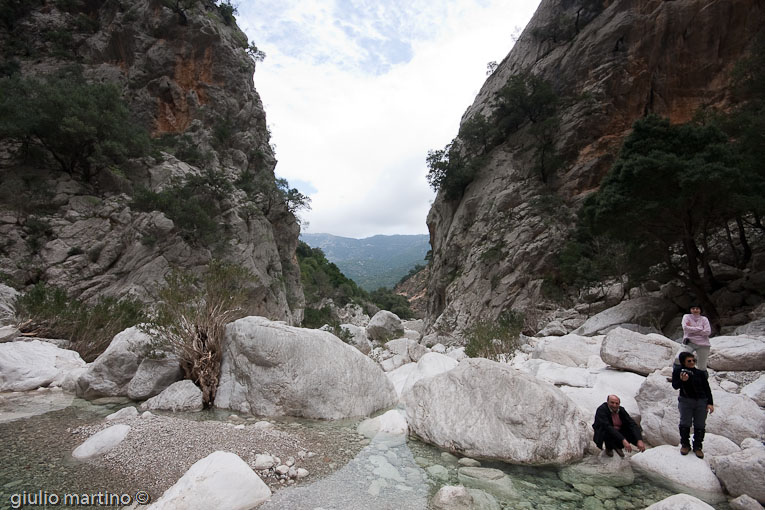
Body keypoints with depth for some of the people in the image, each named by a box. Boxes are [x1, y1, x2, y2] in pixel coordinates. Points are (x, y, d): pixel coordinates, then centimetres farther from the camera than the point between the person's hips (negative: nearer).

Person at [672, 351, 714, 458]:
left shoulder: (700, 372, 0)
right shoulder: (678, 370, -4)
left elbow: (707, 388, 5)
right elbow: (675, 386, -4)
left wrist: (710, 403, 1)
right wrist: (682, 380, -25)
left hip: (701, 401, 2)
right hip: (686, 400, -1)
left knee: (700, 425, 6)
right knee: (685, 423, -1)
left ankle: (697, 447, 21)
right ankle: (685, 444, 17)